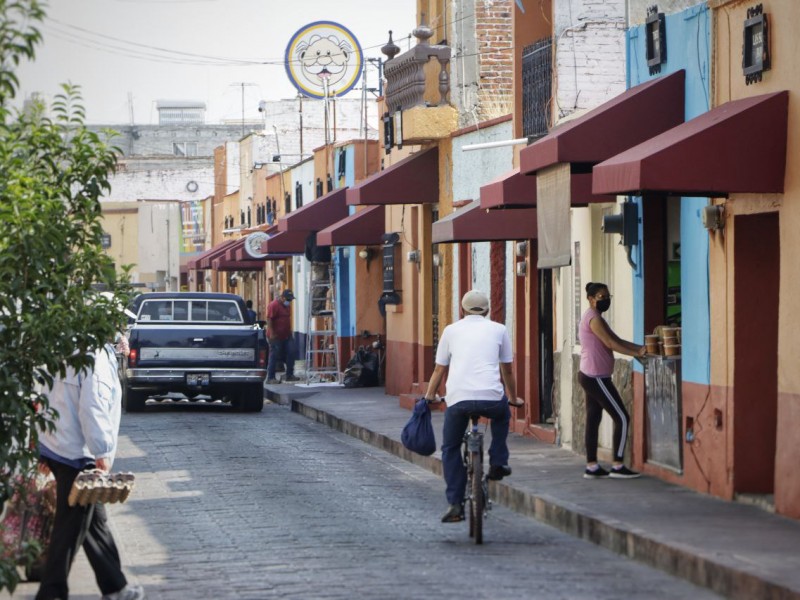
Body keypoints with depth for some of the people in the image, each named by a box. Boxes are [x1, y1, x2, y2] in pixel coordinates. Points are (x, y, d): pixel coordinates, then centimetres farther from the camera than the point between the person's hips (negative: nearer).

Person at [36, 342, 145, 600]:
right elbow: (93, 409, -25)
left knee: (95, 520, 17)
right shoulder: (96, 358, -19)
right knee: (71, 529, -1)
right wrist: (101, 453, -19)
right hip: (78, 455, -10)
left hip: (57, 449, 10)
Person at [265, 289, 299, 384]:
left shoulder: (287, 306, 15)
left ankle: (289, 375, 12)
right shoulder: (274, 305, -13)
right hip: (276, 336, -9)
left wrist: (289, 332, 22)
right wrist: (272, 333, -22)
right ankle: (270, 378, 0)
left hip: (286, 336, 9)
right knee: (274, 356, -5)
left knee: (290, 354, 5)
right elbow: (269, 319, -18)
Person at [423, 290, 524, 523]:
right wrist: (513, 398, 39)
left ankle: (455, 504, 9)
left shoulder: (451, 330, 17)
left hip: (457, 398, 0)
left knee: (450, 449, 17)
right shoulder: (498, 330, 17)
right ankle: (498, 462, 25)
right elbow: (507, 372, 24)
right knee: (502, 415, 36)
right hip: (491, 397, 0)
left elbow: (439, 370, 22)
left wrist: (429, 396, 37)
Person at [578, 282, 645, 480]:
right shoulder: (594, 319, -15)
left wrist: (640, 348, 1)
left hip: (590, 376, 11)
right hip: (597, 378, -11)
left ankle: (591, 467, 11)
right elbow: (610, 343, -22)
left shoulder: (595, 318, 18)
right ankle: (617, 466, -5)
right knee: (622, 418, -7)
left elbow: (617, 340, 13)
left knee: (593, 419, 10)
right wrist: (636, 354, -22)